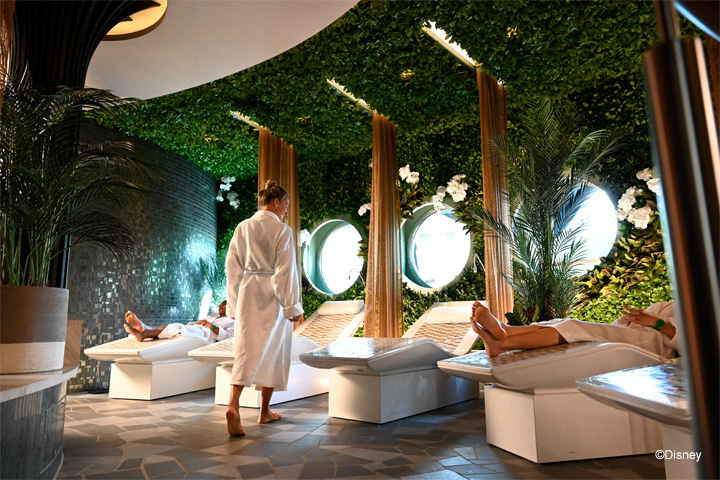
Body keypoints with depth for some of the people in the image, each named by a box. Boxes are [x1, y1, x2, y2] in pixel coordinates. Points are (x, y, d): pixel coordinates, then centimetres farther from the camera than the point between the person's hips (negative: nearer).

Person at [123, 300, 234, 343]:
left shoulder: (231, 322, 22)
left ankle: (143, 333, -50)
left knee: (178, 328, -32)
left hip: (204, 335, -7)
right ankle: (141, 326, -47)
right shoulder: (210, 319, 44)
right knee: (165, 326, -19)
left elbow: (228, 336, -2)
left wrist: (211, 326, -15)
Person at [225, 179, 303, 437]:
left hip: (247, 293, 4)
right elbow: (286, 271, -13)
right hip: (272, 297, -4)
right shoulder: (282, 230, -10)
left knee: (247, 348, 5)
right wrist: (293, 306, -6)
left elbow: (232, 267, 8)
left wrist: (235, 301, 16)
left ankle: (233, 403, -14)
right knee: (273, 352, 11)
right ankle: (265, 411, 23)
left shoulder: (242, 228, 5)